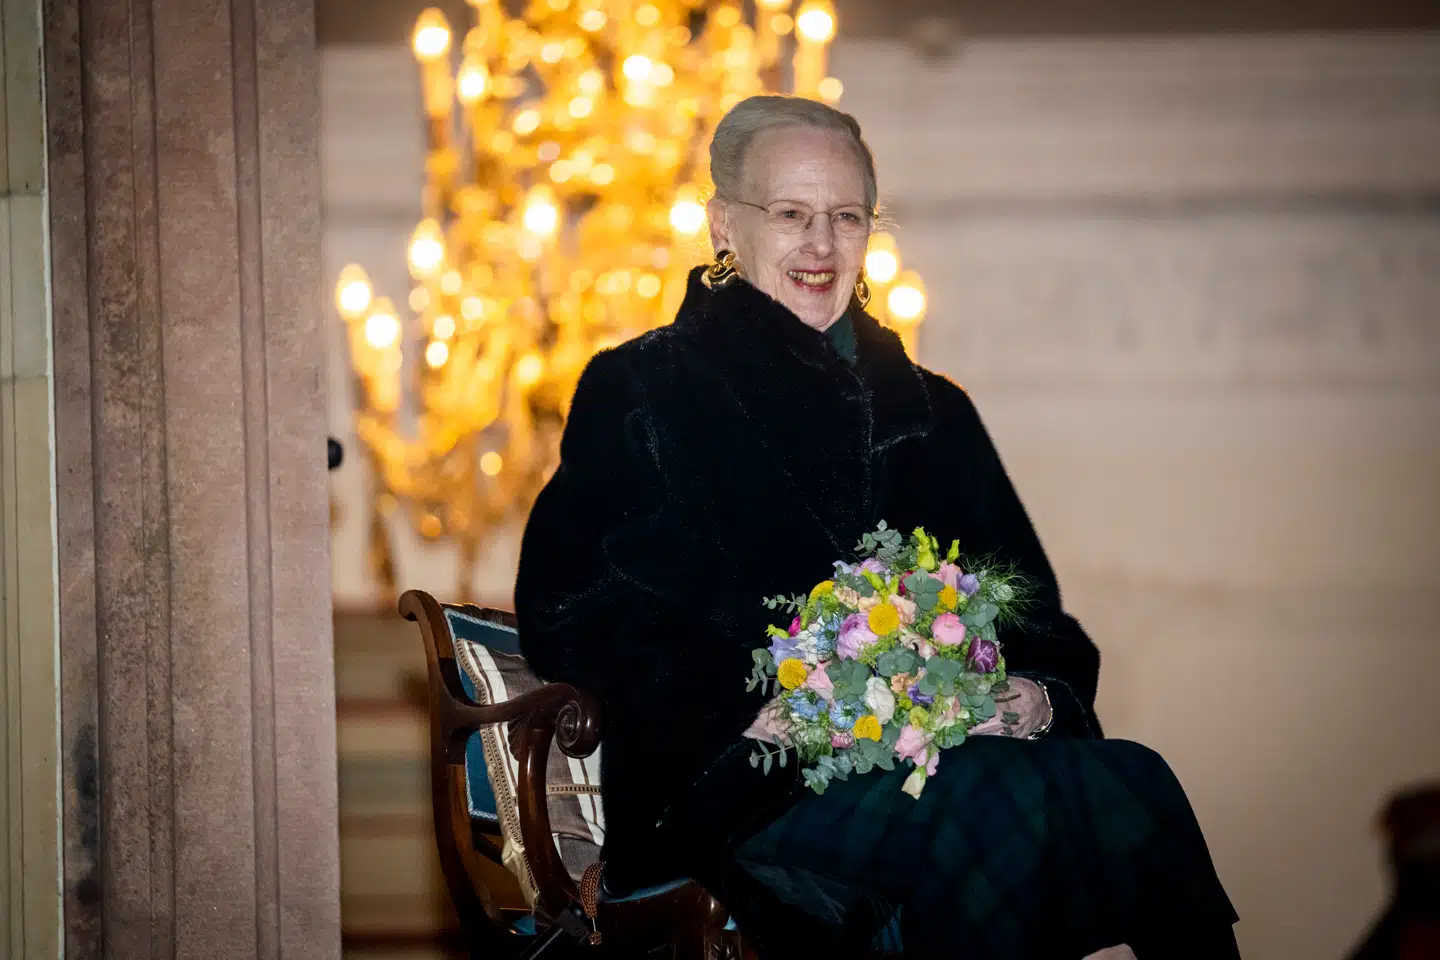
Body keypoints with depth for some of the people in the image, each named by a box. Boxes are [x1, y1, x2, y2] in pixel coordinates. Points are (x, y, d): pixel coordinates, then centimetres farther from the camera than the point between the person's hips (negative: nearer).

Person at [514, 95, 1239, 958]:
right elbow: (575, 619, -2)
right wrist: (756, 714, -16)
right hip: (741, 789, -4)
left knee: (1133, 782, -28)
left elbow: (1035, 616, 20)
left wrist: (1039, 694, -5)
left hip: (945, 754, 4)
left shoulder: (928, 411, 24)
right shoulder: (643, 394, 10)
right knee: (989, 803, -35)